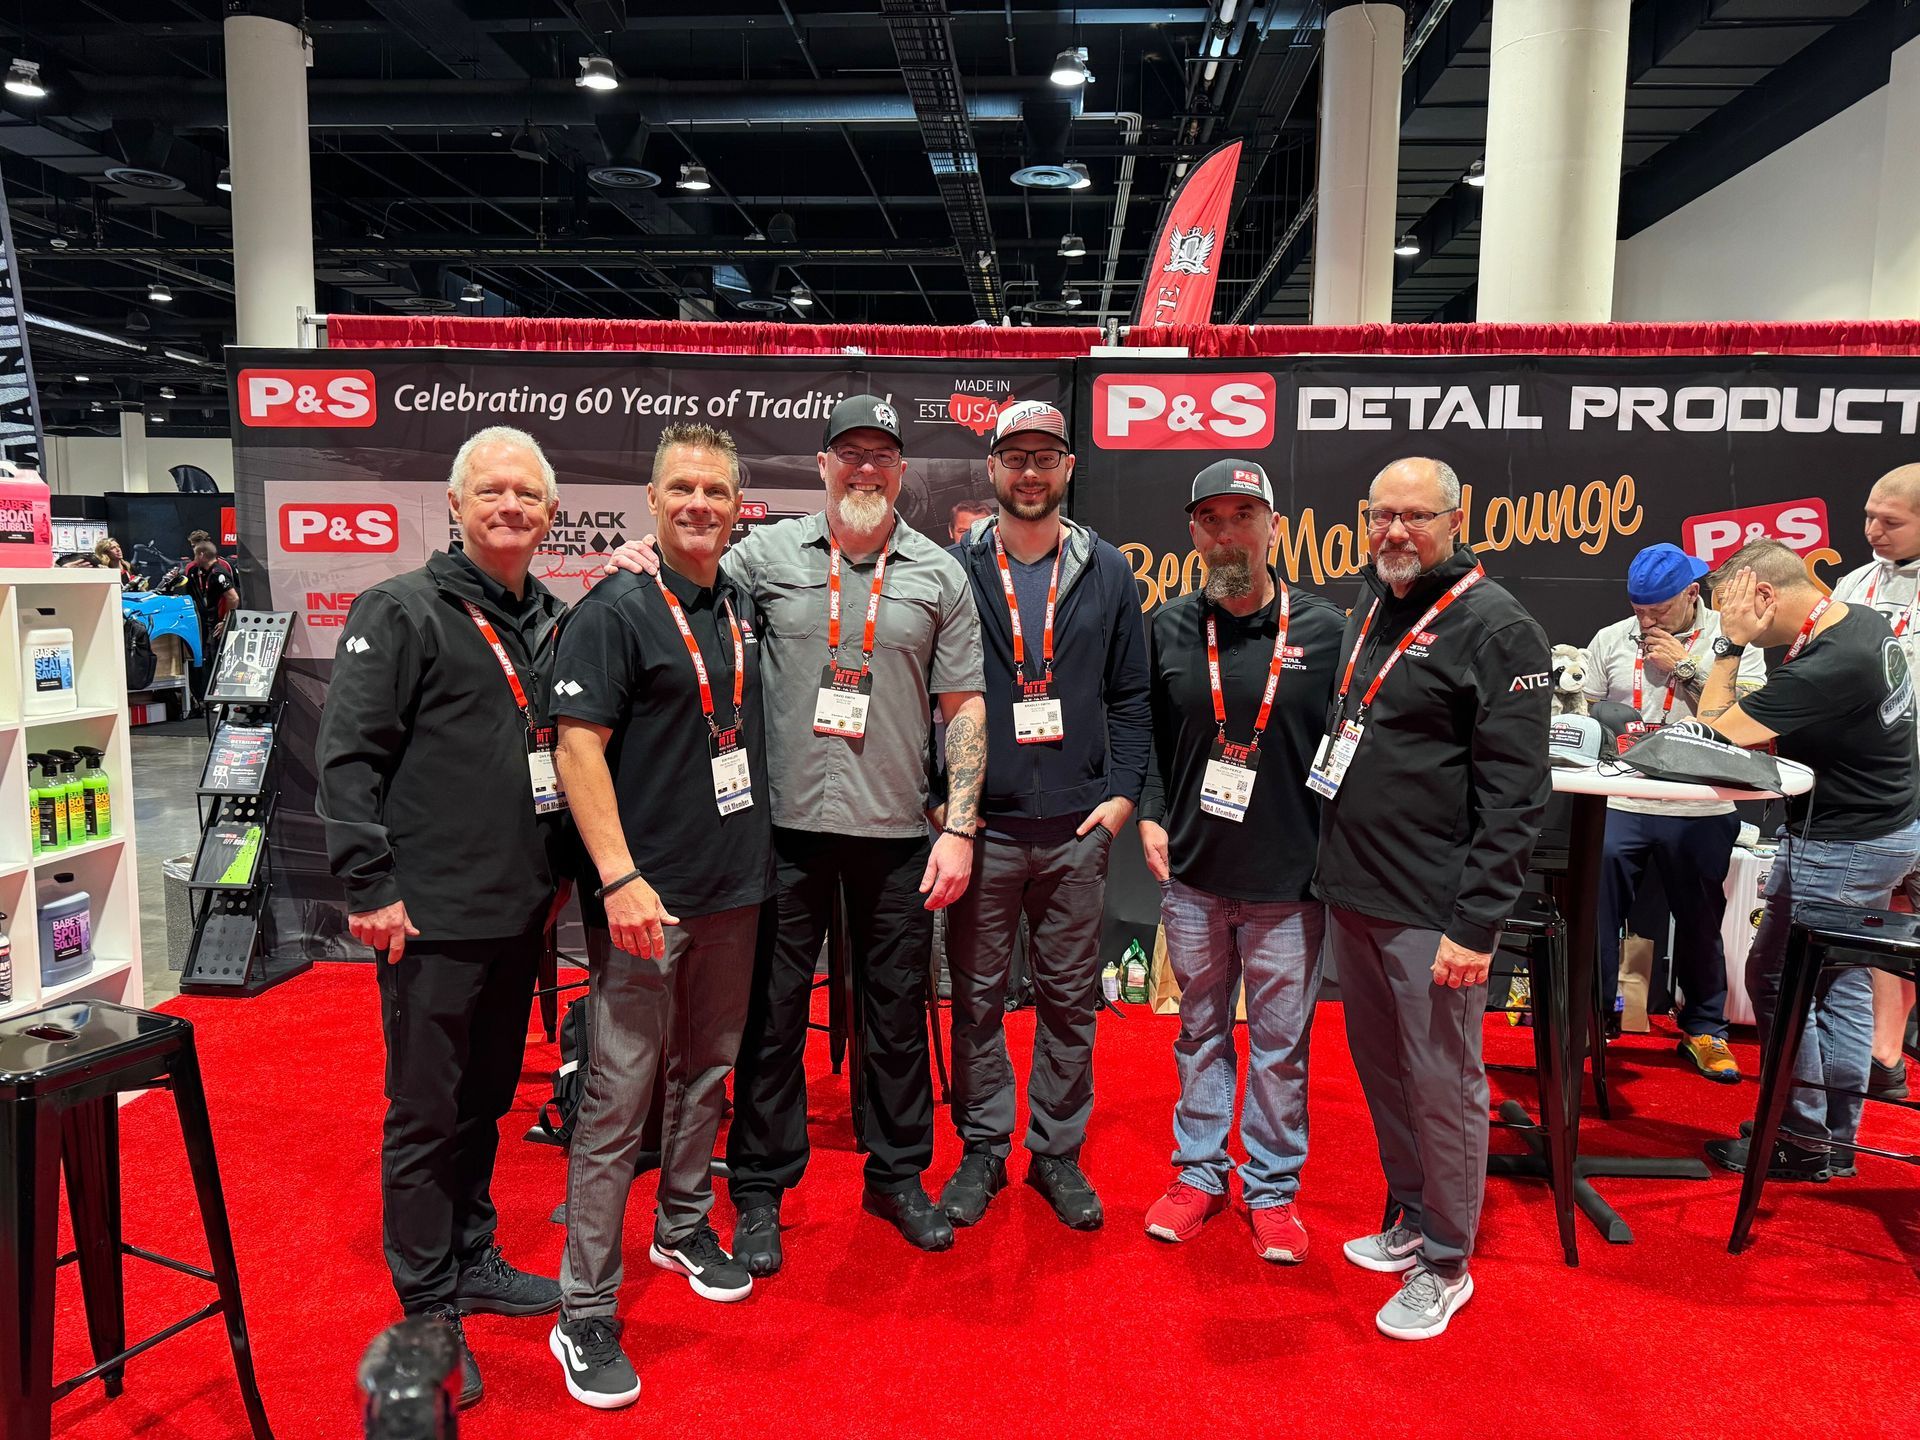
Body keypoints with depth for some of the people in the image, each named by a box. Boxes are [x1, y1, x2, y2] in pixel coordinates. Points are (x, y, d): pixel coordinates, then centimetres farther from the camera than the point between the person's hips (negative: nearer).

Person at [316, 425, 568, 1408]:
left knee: (486, 1099, 19)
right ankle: (429, 1314, 19)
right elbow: (346, 757, -12)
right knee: (425, 1115, 5)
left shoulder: (553, 622, 10)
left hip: (520, 913, 6)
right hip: (432, 919, -6)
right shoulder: (401, 611, -8)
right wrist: (370, 886, -16)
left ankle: (472, 1262, 36)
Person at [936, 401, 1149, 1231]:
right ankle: (983, 1148, 24)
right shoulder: (954, 570, 2)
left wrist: (1123, 793, -1)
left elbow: (1130, 696, 9)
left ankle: (1057, 1150, 26)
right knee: (977, 996, 8)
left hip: (1077, 828, 2)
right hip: (981, 826, -1)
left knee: (1070, 997, 10)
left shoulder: (1107, 572, 8)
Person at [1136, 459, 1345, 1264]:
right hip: (1193, 874, 3)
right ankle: (1199, 1174, 31)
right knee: (1200, 1030, 15)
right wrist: (1150, 814, 0)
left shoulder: (1323, 629, -4)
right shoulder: (1170, 629, 4)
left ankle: (1273, 1189, 26)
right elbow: (1145, 734, 12)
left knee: (1281, 1043, 9)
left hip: (1289, 880, -2)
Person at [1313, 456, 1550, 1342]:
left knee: (1442, 1086, 5)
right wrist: (1332, 868, 15)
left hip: (1432, 911, -7)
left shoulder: (1495, 628, -12)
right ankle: (1411, 1218, 38)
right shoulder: (1369, 608, 12)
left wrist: (1476, 925, -18)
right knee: (1379, 1068, 19)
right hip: (1351, 894, 8)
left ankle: (1444, 1263, 23)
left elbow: (1515, 795, -16)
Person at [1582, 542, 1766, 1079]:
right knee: (1595, 917, 1)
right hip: (1618, 806, 1)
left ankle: (1704, 1029, 29)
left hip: (1701, 813, -1)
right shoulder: (1611, 640, 7)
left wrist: (1687, 665, -12)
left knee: (1700, 924, 12)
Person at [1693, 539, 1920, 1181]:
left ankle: (1802, 1141, 12)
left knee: (1775, 979, 1)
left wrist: (1731, 644, -16)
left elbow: (1713, 729, -23)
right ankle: (1837, 1140, 25)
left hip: (1842, 847, -10)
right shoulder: (1867, 621, 3)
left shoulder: (1825, 670, -29)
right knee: (1842, 983, 15)